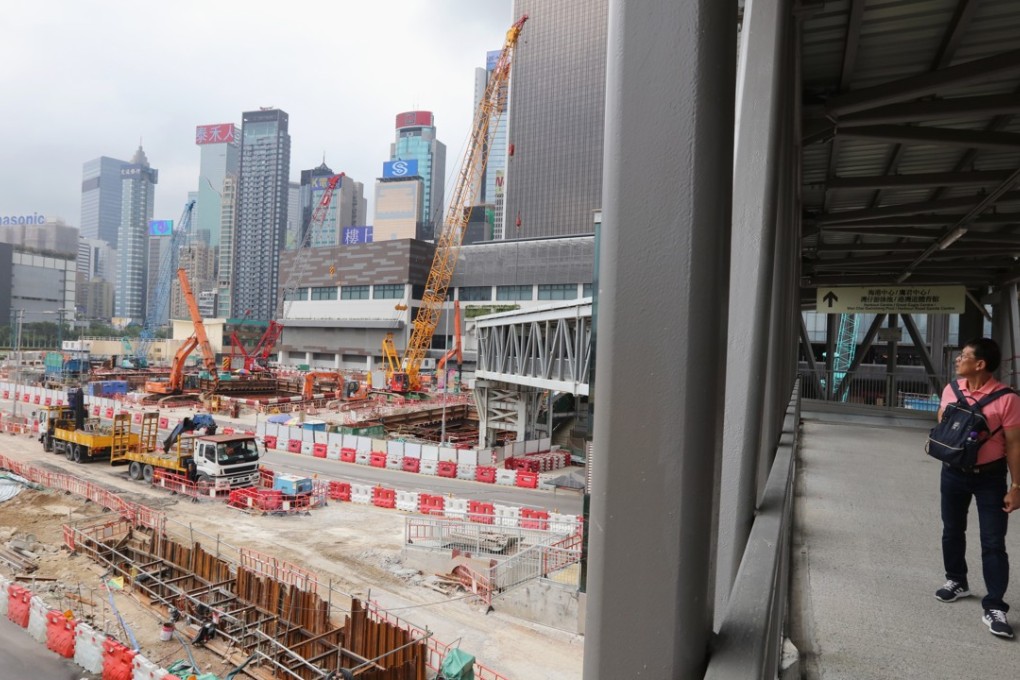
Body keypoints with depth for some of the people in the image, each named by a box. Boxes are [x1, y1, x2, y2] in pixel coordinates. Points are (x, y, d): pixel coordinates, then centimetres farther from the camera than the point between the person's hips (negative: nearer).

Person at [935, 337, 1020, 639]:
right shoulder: (951, 389, -3)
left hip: (989, 477, -5)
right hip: (953, 472, 5)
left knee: (993, 543, 0)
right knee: (952, 531, 17)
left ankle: (994, 608, 8)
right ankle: (957, 581, 37)